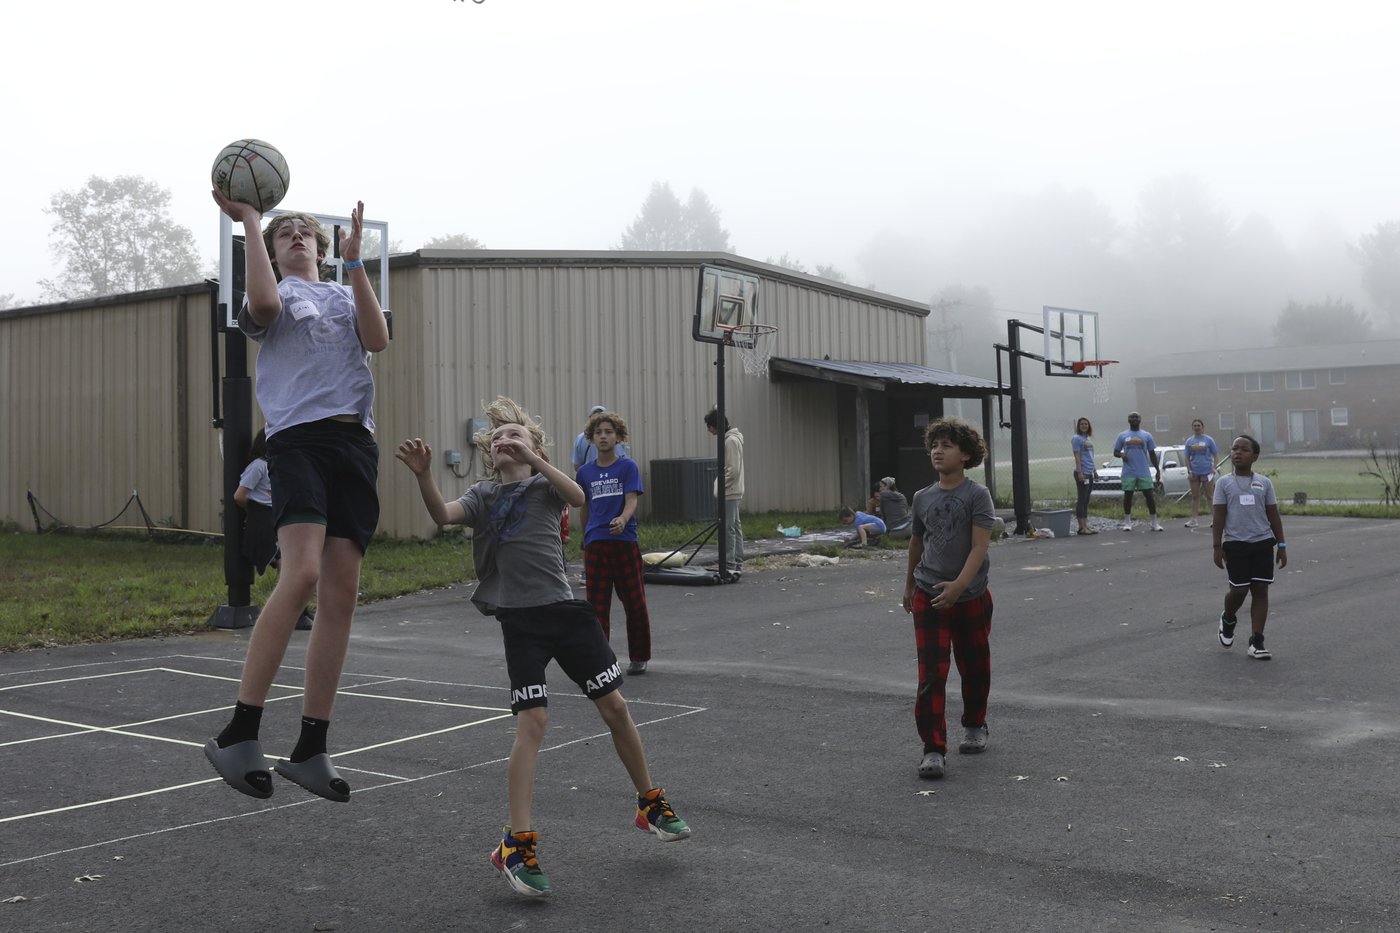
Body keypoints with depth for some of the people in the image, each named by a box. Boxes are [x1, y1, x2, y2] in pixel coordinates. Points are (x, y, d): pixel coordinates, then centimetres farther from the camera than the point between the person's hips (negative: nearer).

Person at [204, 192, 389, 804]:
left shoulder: (345, 296, 26)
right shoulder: (278, 295, 15)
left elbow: (377, 338, 4)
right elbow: (263, 304, -11)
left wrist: (354, 261, 2)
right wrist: (249, 224, -3)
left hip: (355, 442, 4)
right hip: (298, 437, -4)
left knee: (342, 594, -3)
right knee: (301, 573, -25)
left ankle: (310, 750, 3)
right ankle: (238, 735, -20)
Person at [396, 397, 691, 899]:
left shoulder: (544, 484, 6)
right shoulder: (483, 495, 10)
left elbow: (577, 496, -18)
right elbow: (443, 514, -11)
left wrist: (532, 458, -29)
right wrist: (423, 475, -29)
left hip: (564, 609, 1)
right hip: (520, 621, 0)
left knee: (615, 707, 5)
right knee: (532, 723, -12)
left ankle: (651, 804, 24)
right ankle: (518, 844, -7)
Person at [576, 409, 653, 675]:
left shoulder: (628, 466, -1)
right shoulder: (585, 472, 8)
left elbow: (631, 500, -11)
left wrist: (622, 520, -30)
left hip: (625, 541, -2)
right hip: (596, 544, 2)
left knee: (634, 602, 6)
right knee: (597, 605, 2)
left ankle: (639, 658, 19)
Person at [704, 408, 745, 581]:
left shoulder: (731, 440, -16)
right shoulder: (730, 439, 15)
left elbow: (733, 470, -21)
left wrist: (720, 486, -15)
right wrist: (720, 485, 17)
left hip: (729, 493, -10)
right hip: (732, 492, 10)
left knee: (728, 529, -10)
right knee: (735, 527, 12)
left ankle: (730, 567, -11)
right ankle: (737, 565, 17)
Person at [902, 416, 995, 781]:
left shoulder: (977, 495, -9)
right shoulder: (923, 497, 4)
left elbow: (980, 546, -17)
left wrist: (959, 585, -29)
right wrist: (909, 584, 28)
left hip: (971, 597, -2)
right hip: (929, 597, 2)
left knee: (974, 667, 15)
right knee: (931, 674, -8)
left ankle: (974, 726, 39)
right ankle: (933, 749, -8)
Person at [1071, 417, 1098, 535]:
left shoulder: (1088, 439, 17)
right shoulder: (1077, 438, -8)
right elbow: (1077, 457, -14)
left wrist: (1094, 470, 23)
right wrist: (1080, 472, -21)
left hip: (1089, 473, 9)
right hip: (1082, 473, -9)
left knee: (1086, 501, 10)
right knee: (1081, 500, -7)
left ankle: (1085, 526, 14)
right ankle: (1082, 527, -6)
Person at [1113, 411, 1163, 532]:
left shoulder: (1146, 436, 9)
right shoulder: (1122, 436, 7)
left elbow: (1152, 454, 11)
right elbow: (1115, 452, 10)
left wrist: (1157, 470, 7)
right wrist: (1121, 455, -14)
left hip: (1144, 472, 0)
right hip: (1128, 472, 0)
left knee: (1149, 495, -2)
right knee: (1128, 495, 3)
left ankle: (1155, 523, 3)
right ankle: (1127, 522, 13)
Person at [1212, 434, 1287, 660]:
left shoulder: (1264, 483, 5)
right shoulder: (1224, 483, 1)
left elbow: (1273, 516, 9)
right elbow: (1218, 517, -1)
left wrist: (1281, 545, 5)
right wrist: (1217, 547, -6)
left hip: (1263, 543, 2)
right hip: (1235, 544, -2)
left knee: (1260, 590, 0)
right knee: (1238, 590, -2)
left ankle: (1256, 642, 6)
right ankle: (1228, 619, 32)